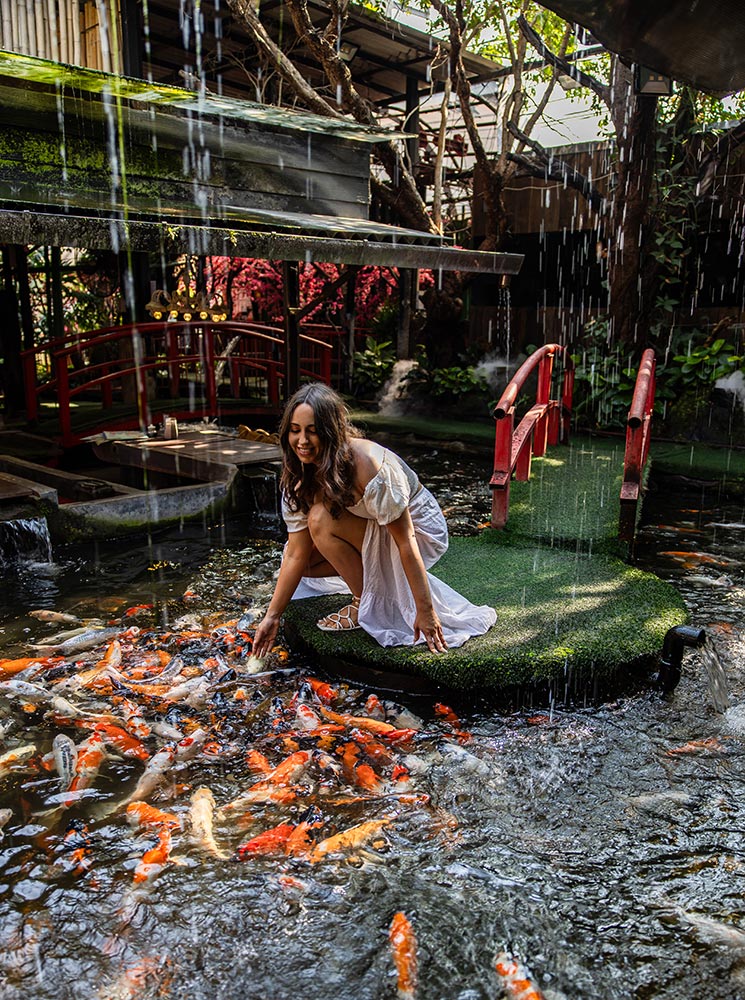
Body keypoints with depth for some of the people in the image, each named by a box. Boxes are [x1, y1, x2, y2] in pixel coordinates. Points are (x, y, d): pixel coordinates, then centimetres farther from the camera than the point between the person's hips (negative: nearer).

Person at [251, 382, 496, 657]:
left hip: (420, 530, -7)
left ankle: (367, 603, -10)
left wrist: (426, 611, -27)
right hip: (374, 533, 7)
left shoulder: (368, 465, -33)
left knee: (321, 519, -27)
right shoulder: (301, 476, -11)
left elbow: (405, 541, -30)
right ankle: (372, 576, 10)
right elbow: (296, 555, -8)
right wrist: (272, 617, -10)